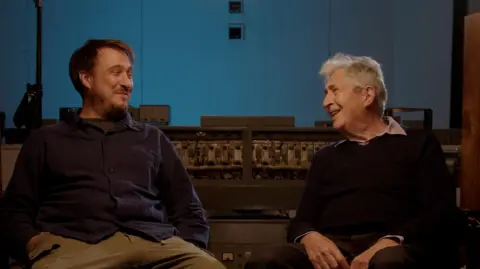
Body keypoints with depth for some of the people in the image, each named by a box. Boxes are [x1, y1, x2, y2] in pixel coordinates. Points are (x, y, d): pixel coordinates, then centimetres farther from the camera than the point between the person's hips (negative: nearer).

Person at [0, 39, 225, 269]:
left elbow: (189, 211, 23)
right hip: (72, 244, -1)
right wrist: (35, 245, -7)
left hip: (152, 243, 2)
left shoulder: (153, 138, 28)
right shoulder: (46, 140, 23)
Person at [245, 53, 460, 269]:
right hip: (331, 249, 4)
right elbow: (302, 221, 19)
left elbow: (441, 213, 1)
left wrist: (389, 242, -18)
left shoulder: (419, 144, 15)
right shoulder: (325, 157, 28)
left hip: (389, 249, -3)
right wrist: (310, 238, -7)